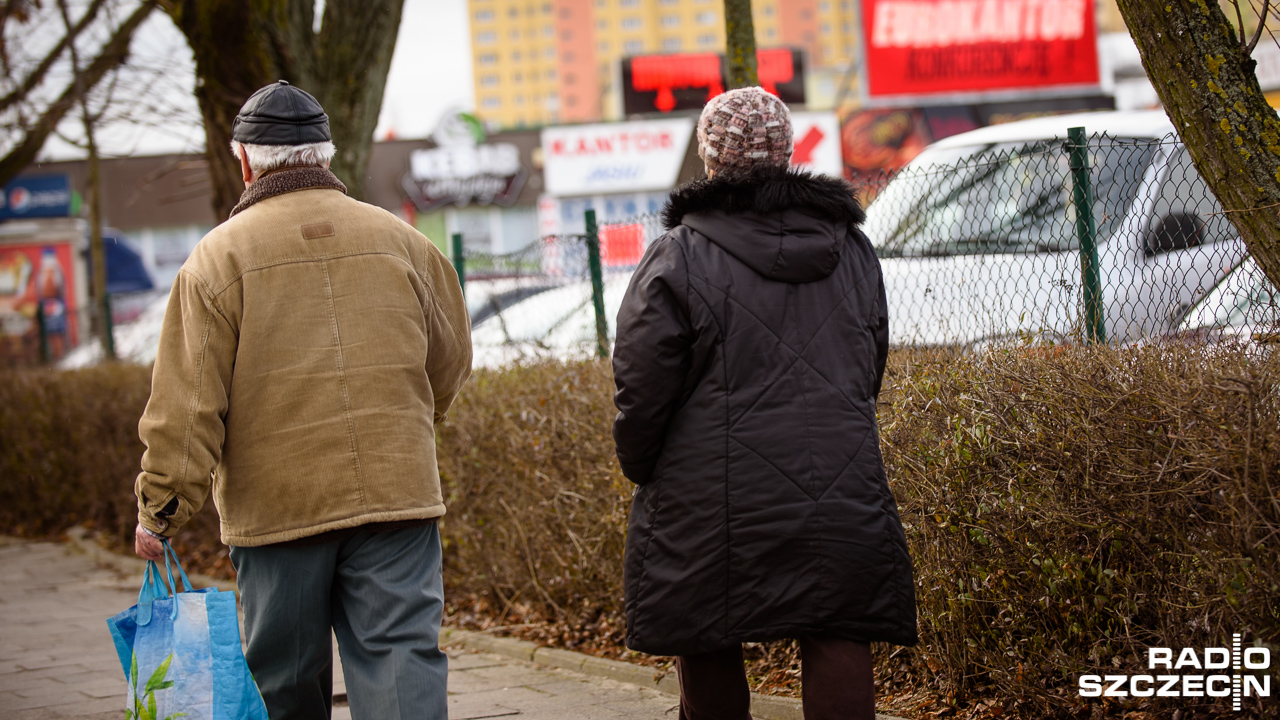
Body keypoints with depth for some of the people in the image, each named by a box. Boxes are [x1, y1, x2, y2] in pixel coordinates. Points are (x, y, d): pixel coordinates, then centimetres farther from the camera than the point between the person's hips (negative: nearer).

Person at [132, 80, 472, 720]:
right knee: (400, 654, -2)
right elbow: (450, 361, 17)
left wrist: (160, 509, -2)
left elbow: (187, 403, -8)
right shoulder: (400, 241, 7)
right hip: (397, 494, 2)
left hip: (277, 504, -2)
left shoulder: (219, 257, -4)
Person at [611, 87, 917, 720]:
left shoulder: (678, 256, -6)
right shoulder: (851, 249, 12)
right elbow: (871, 369, 22)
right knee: (836, 642, 1)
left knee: (708, 655, 7)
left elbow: (642, 387, -8)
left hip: (710, 496, -3)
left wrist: (641, 467, 8)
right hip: (840, 494, 3)